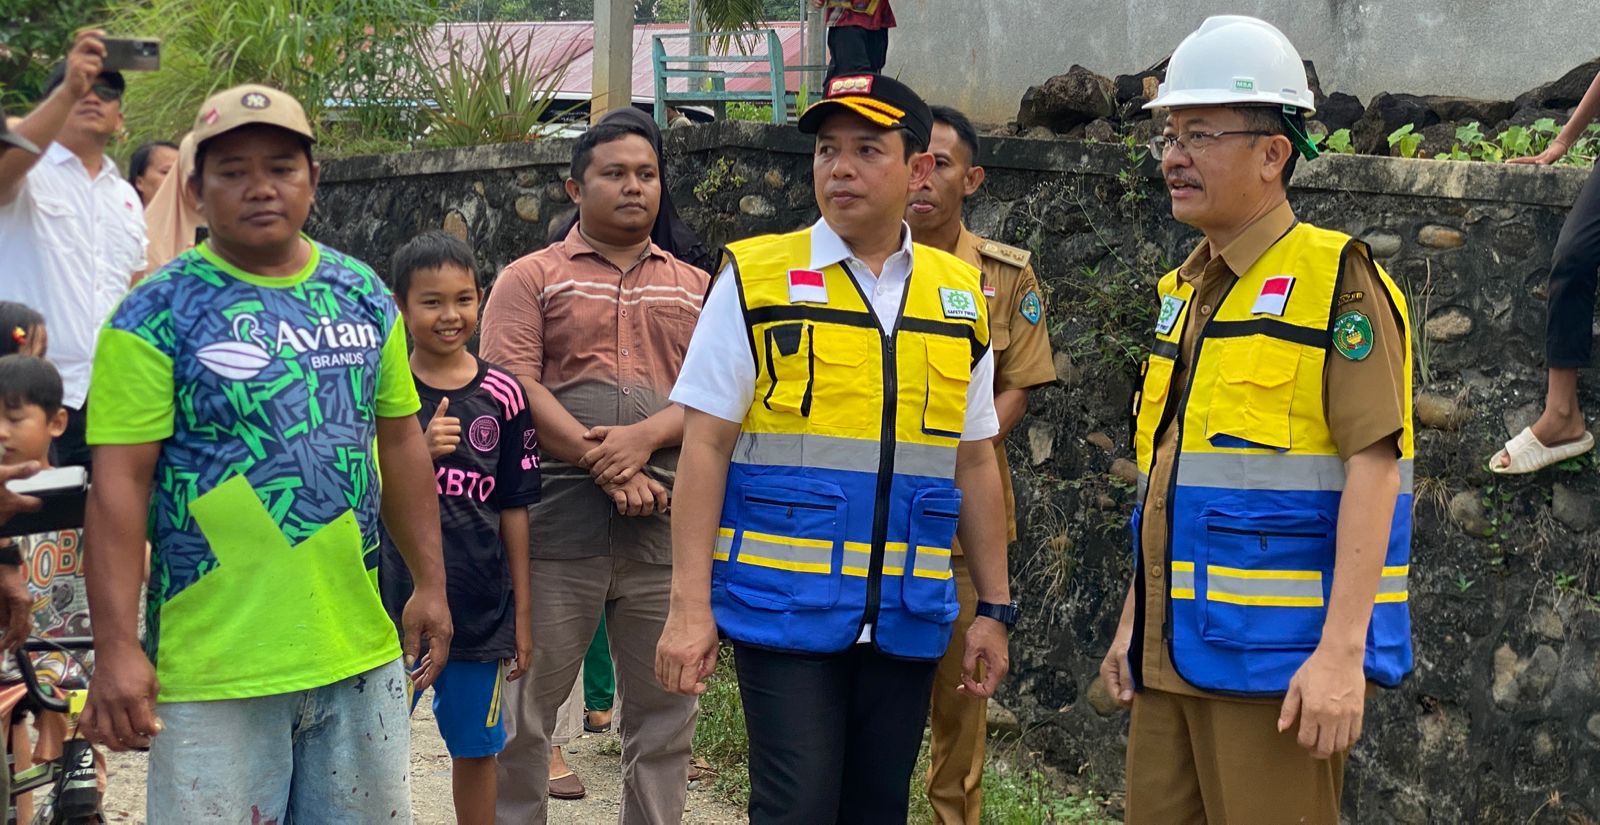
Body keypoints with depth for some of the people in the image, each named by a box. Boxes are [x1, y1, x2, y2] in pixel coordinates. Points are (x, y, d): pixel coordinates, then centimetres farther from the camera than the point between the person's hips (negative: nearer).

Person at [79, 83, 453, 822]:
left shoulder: (364, 297, 7)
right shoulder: (159, 314, -8)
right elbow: (119, 485, -11)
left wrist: (431, 581, 11)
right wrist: (116, 646, -17)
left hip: (360, 650, 5)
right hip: (214, 669, -5)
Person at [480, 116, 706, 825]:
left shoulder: (693, 288, 15)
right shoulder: (532, 278, 6)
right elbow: (514, 385, -6)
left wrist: (645, 436, -14)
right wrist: (605, 468, -14)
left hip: (666, 523, 3)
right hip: (558, 520, -3)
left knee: (664, 705, 7)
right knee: (530, 696, 4)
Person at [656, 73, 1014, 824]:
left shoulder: (961, 297, 8)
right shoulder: (756, 277, -3)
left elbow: (974, 462, 13)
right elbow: (706, 445, -5)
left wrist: (994, 608, 10)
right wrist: (690, 603, -11)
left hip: (907, 615, 4)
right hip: (784, 606, -4)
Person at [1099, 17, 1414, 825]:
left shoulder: (1336, 279, -8)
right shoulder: (1186, 289, 15)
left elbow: (1373, 465, -15)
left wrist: (1342, 648, -22)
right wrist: (1134, 620, 18)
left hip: (1278, 657, -7)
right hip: (1174, 649, 7)